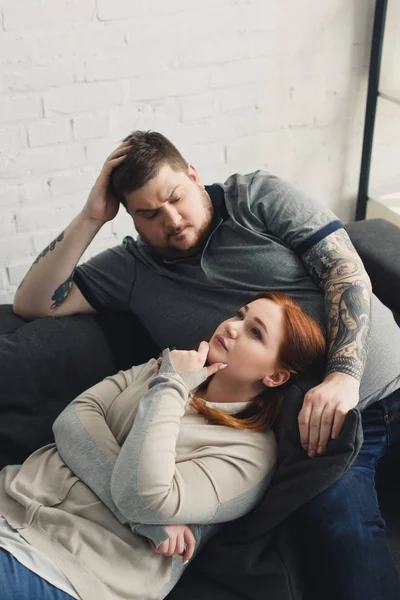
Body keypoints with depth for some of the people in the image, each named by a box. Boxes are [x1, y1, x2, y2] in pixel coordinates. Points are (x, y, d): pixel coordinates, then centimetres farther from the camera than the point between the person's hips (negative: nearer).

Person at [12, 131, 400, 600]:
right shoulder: (133, 268, 10)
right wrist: (91, 218, -2)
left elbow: (347, 271, -2)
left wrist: (344, 374, -17)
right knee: (342, 528, -29)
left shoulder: (259, 196, 6)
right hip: (307, 421, -1)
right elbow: (31, 303, 6)